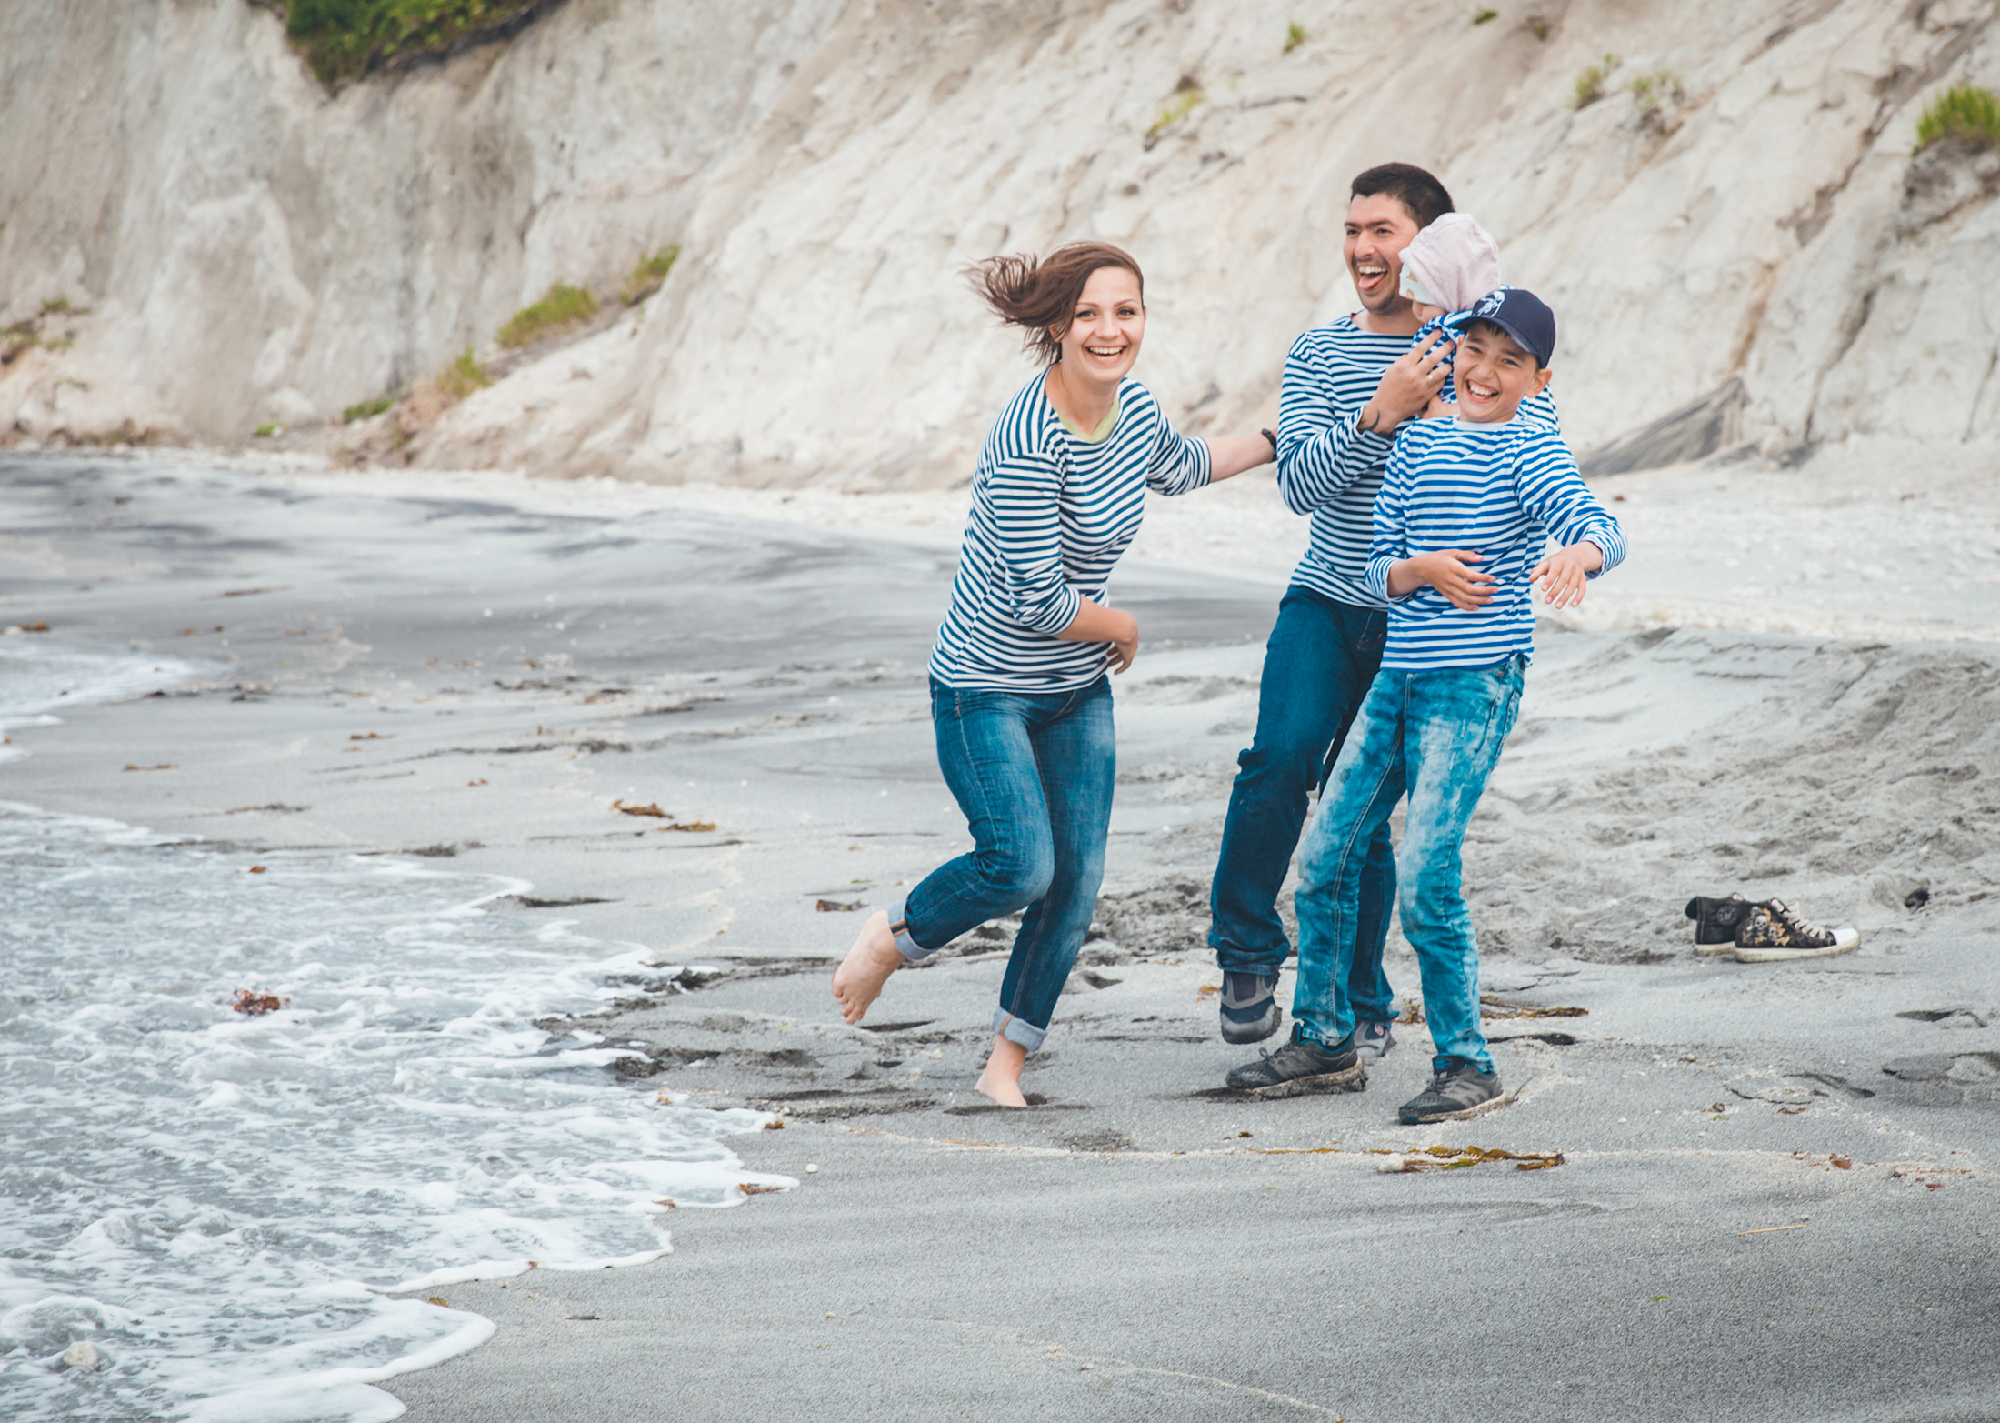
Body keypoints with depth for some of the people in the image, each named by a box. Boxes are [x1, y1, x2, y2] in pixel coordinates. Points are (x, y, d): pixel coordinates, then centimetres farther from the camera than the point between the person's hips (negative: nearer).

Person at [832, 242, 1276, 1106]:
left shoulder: (1133, 405, -1)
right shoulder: (1029, 442, -27)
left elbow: (1178, 468, 25)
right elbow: (1041, 602, -25)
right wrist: (1124, 628, -7)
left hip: (1079, 690, 7)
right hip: (986, 687, -7)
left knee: (1078, 880, 3)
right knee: (1022, 865, -16)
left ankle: (1008, 1057, 20)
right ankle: (894, 938, 15)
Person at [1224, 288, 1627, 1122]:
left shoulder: (1529, 451, -7)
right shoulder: (1417, 443, 11)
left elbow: (1601, 528, -22)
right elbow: (1378, 570, 10)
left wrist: (1576, 554, -46)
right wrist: (1422, 568, -13)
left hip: (1475, 684, -7)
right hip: (1397, 676, 7)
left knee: (1424, 880, -13)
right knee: (1326, 857, 9)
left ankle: (1466, 1065, 1)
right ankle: (1325, 1043, 23)